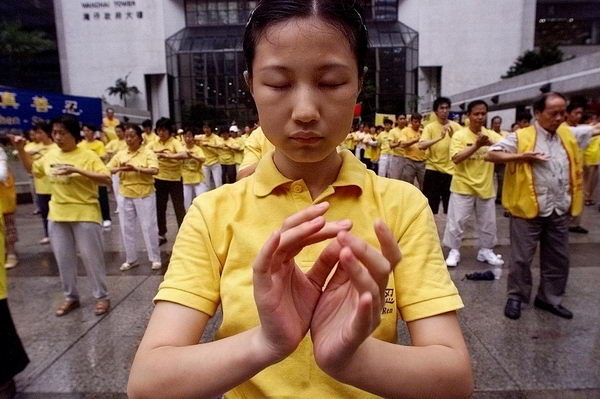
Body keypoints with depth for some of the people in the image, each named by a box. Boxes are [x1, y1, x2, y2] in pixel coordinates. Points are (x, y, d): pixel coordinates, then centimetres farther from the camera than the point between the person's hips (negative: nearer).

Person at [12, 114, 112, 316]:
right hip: (57, 216, 6)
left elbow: (107, 180, -19)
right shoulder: (50, 155, 6)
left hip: (85, 215, -6)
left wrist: (78, 170, -27)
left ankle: (102, 297, 17)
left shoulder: (88, 156, -11)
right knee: (63, 259, 14)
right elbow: (32, 168, 24)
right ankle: (71, 297, 30)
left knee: (91, 257, 3)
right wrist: (20, 149, 10)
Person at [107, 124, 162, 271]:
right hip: (125, 196, 5)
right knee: (126, 228, 11)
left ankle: (155, 258, 14)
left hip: (144, 195, -5)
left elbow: (154, 171, -20)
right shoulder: (120, 154, 7)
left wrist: (136, 168, -32)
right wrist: (119, 168, -16)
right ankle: (131, 259, 24)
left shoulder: (148, 153, -6)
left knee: (148, 227, 2)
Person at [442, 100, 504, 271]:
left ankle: (486, 250, 32)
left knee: (488, 222, 14)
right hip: (463, 186, -4)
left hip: (485, 186, 4)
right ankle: (454, 251, 17)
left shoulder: (492, 135, 1)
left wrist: (492, 144, -29)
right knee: (456, 220, 2)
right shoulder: (459, 135, -9)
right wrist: (476, 145, -25)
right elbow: (456, 158, -20)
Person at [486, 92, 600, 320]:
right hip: (528, 209, -6)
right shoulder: (520, 137, -8)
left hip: (560, 211, 6)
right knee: (522, 258, 5)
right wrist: (522, 156, -22)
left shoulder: (568, 134, 9)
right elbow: (491, 154, -13)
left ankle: (549, 298, 31)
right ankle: (516, 297, 23)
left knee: (558, 259, 15)